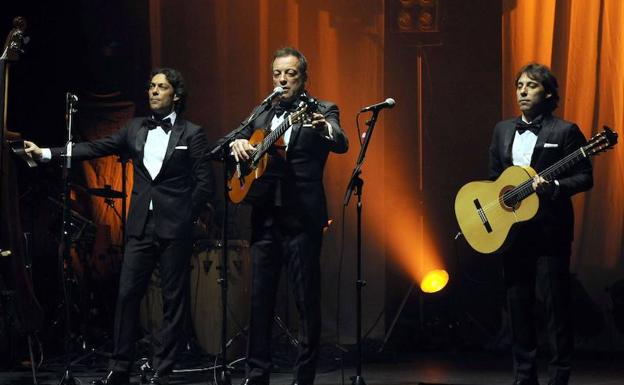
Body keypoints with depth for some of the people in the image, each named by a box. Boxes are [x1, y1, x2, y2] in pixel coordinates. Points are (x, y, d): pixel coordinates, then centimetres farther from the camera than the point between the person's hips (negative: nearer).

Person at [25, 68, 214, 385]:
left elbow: (205, 183, -1)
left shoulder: (191, 133, 1)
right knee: (127, 294, 1)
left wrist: (186, 216, -4)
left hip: (175, 228, -3)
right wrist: (46, 153, -1)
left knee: (172, 299, 1)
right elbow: (95, 148, 6)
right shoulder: (135, 129, 12)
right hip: (141, 227, 3)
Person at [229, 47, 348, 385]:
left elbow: (341, 144, -17)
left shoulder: (322, 111, 1)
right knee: (260, 299, 7)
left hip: (302, 218, -5)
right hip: (265, 216, 5)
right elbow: (235, 142, 19)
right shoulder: (261, 112, 16)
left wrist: (325, 129, -40)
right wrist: (238, 143, -5)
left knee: (307, 302, -2)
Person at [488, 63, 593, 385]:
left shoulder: (565, 131, -3)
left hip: (550, 228, -5)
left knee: (555, 302, -4)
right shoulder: (503, 130, 14)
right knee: (518, 302, 8)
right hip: (511, 227, 5)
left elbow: (584, 177, -6)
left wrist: (553, 186, -22)